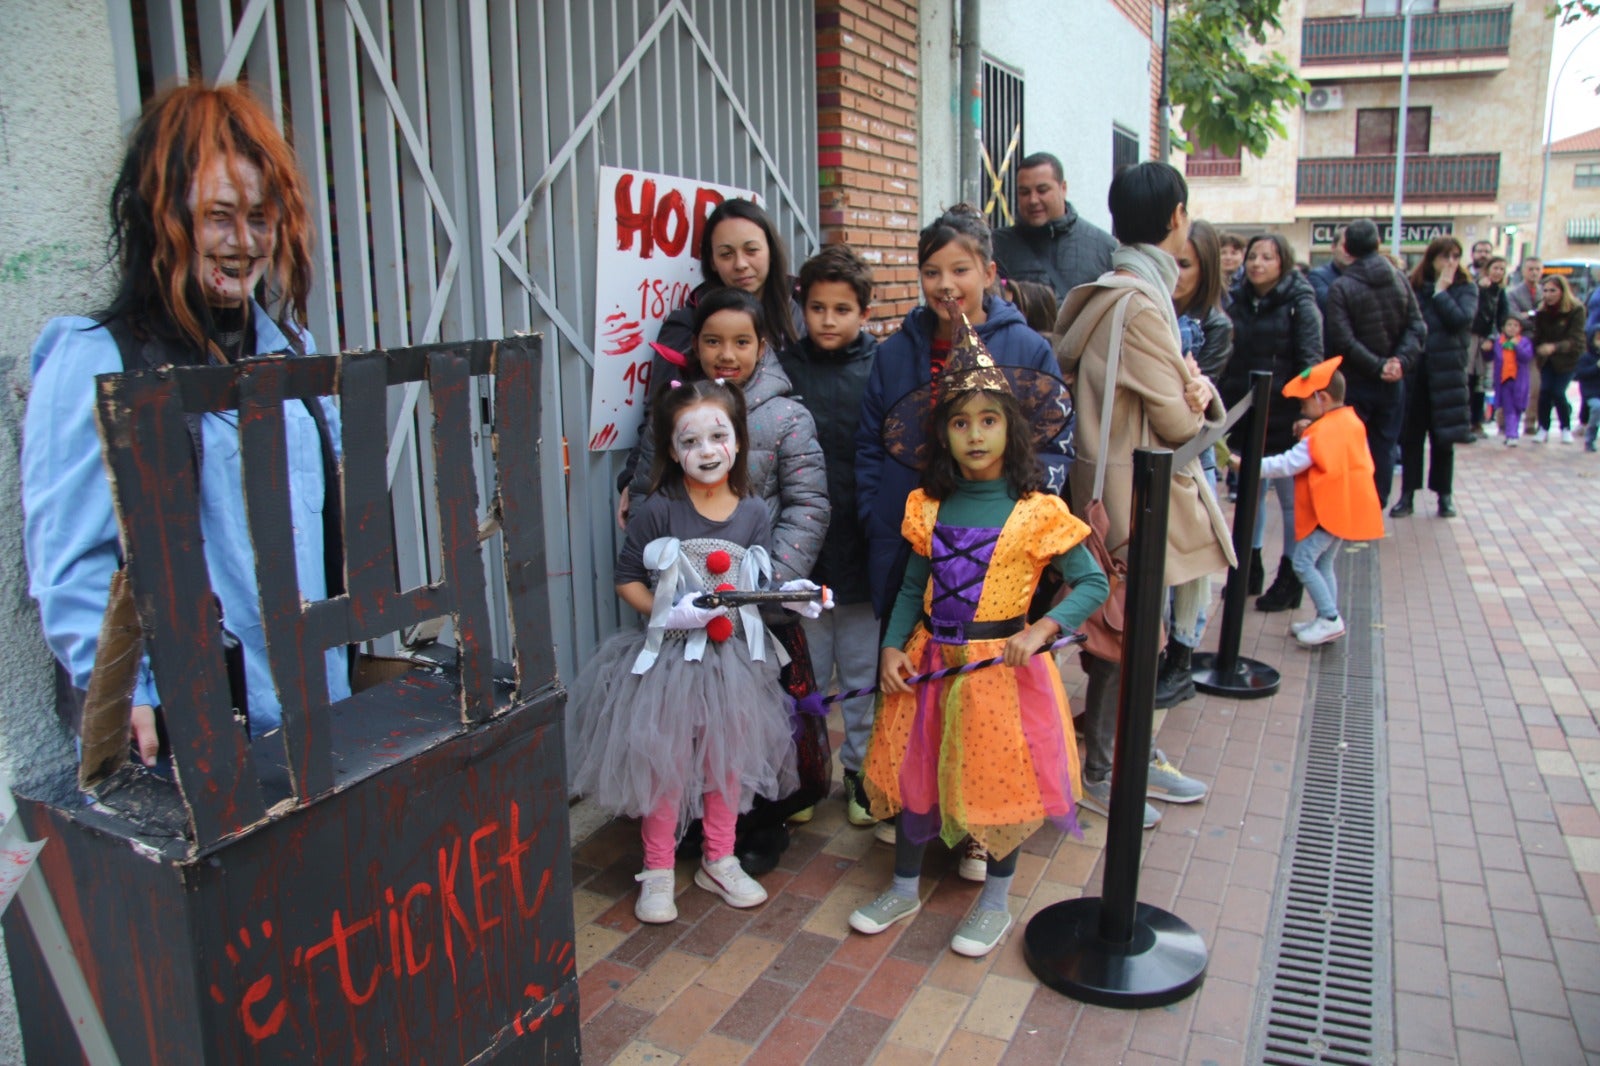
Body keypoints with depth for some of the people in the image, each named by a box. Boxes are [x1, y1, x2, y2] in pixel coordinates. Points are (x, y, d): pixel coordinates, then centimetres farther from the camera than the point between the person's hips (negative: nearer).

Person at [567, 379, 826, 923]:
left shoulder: (753, 512, -1)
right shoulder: (658, 510, -13)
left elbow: (756, 587, 9)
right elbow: (627, 580, -8)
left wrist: (786, 593, -10)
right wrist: (669, 614, -21)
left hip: (733, 657, 4)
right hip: (668, 657, -4)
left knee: (729, 760, 16)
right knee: (664, 764, 6)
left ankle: (719, 861, 36)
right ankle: (658, 870, 26)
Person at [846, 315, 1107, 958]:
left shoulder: (1036, 513, -10)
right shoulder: (930, 508, 2)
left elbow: (1092, 583, -8)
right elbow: (913, 585, 9)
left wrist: (1042, 630, -22)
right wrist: (893, 647, -3)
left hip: (1001, 667, -4)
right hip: (929, 664, 4)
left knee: (1000, 781, 8)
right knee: (914, 773, 13)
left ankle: (994, 903, 31)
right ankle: (904, 889, 34)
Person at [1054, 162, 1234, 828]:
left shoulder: (1129, 290, 12)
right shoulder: (1140, 302, -20)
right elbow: (1176, 421, -18)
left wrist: (1196, 391, -4)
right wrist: (1197, 409, 3)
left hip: (1144, 484, 10)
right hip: (1136, 490, -10)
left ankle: (1136, 755, 32)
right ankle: (1097, 772, 17)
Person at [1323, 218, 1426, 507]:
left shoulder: (1340, 287, -12)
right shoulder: (1399, 279, 1)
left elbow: (1343, 340, -18)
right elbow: (1417, 328, -3)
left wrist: (1377, 366, -12)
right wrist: (1401, 360, -10)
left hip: (1355, 383, -3)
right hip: (1392, 384, 4)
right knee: (1384, 448, 11)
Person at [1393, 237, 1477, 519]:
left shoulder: (1466, 288, 3)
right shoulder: (1414, 287, 5)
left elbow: (1460, 319, -14)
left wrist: (1440, 292, -8)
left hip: (1447, 371, -1)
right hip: (1415, 370, 1)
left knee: (1443, 436, 6)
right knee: (1411, 434, 5)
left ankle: (1445, 495, 18)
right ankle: (1407, 494, 12)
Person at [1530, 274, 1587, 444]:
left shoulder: (1576, 310, -17)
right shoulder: (1542, 311, -4)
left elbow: (1576, 340, -23)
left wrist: (1555, 347, -40)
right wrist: (1536, 353, -8)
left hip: (1568, 359, -3)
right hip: (1547, 359, 3)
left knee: (1558, 392, -12)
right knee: (1545, 390, -11)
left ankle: (1566, 428, 9)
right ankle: (1543, 429, 2)